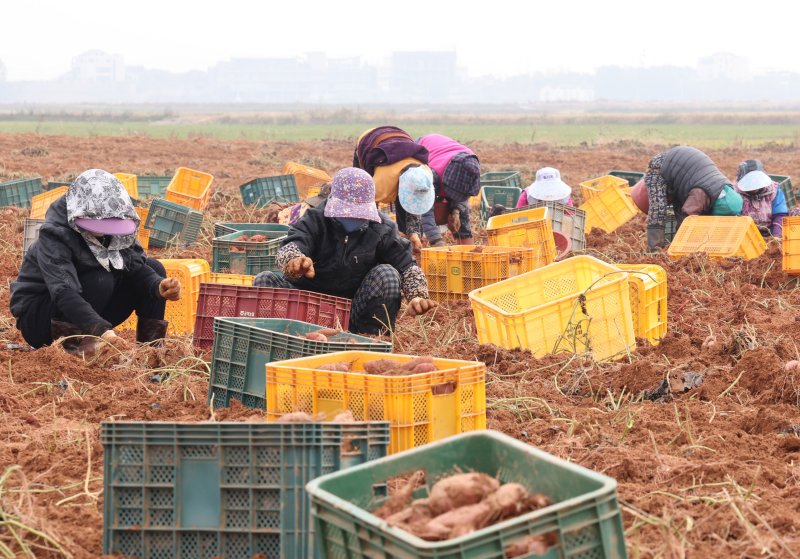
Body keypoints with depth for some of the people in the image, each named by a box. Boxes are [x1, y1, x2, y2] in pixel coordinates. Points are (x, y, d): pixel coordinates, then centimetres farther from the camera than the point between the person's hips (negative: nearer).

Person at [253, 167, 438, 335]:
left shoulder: (382, 231, -1)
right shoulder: (315, 221, -6)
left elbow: (407, 266, -5)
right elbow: (290, 245, -26)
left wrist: (417, 296, -27)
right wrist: (294, 260, -52)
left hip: (357, 313, 1)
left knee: (387, 274, -21)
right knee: (265, 280, -20)